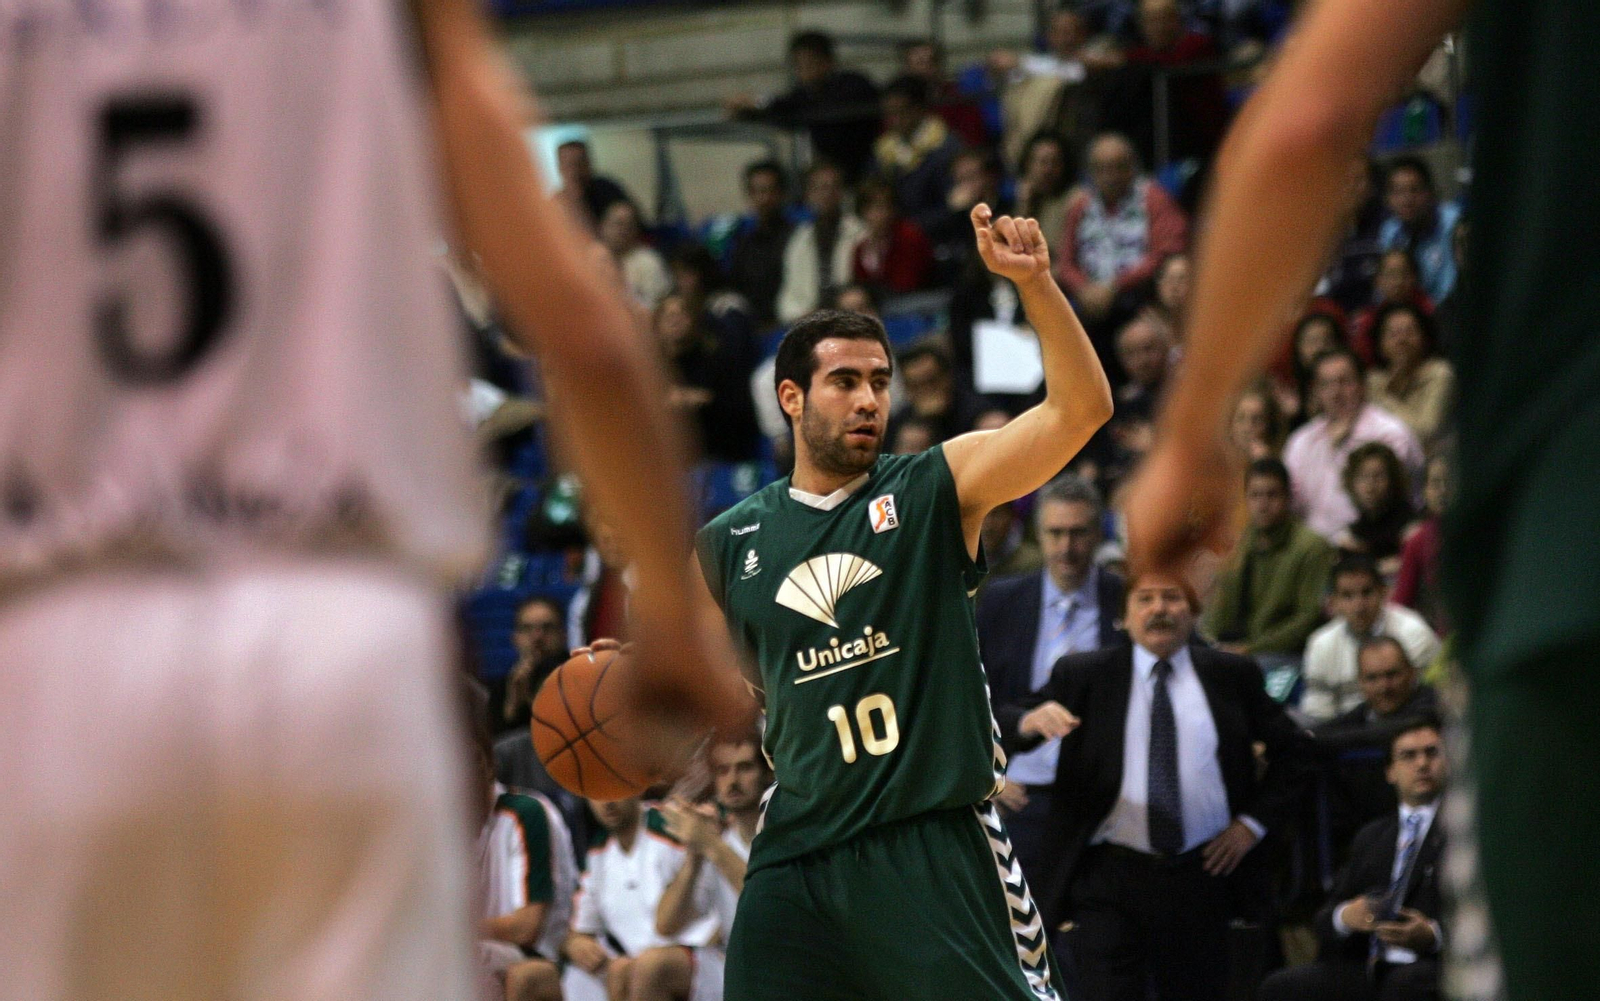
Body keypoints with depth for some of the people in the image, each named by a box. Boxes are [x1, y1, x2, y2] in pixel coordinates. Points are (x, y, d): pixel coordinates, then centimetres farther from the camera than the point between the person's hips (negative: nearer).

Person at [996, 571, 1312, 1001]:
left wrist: (1254, 822, 2)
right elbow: (999, 725, -4)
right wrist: (1031, 721, -28)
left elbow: (1290, 751, 15)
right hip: (1108, 880, -2)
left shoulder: (1232, 675, 9)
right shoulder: (1082, 675, 4)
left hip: (1202, 874, 2)